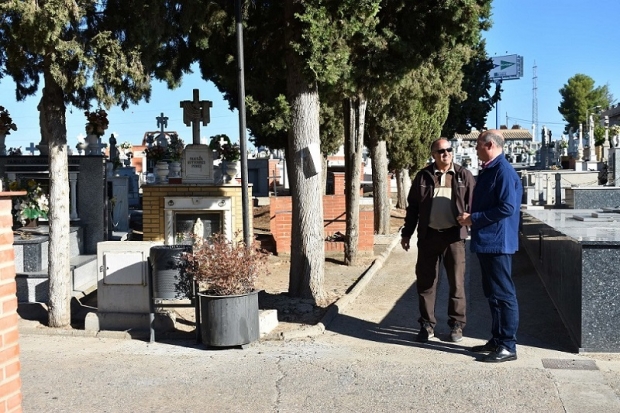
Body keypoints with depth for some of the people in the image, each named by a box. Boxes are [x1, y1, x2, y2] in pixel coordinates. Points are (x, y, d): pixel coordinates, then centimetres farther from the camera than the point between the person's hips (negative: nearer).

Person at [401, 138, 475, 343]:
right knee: (425, 281, 5)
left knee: (456, 282, 4)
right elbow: (413, 207, 10)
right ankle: (427, 325, 17)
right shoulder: (423, 176, 6)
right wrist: (407, 233, 9)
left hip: (454, 235, -1)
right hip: (428, 235, 2)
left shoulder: (464, 175, 2)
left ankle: (456, 324, 17)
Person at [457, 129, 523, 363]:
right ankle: (497, 340, 25)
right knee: (492, 293, 15)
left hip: (498, 244, -10)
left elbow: (507, 208, -23)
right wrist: (470, 218, 7)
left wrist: (474, 218, -17)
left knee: (503, 295, -4)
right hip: (486, 242, 10)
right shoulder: (487, 171, 15)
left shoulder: (504, 172, -16)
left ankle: (508, 346, 2)